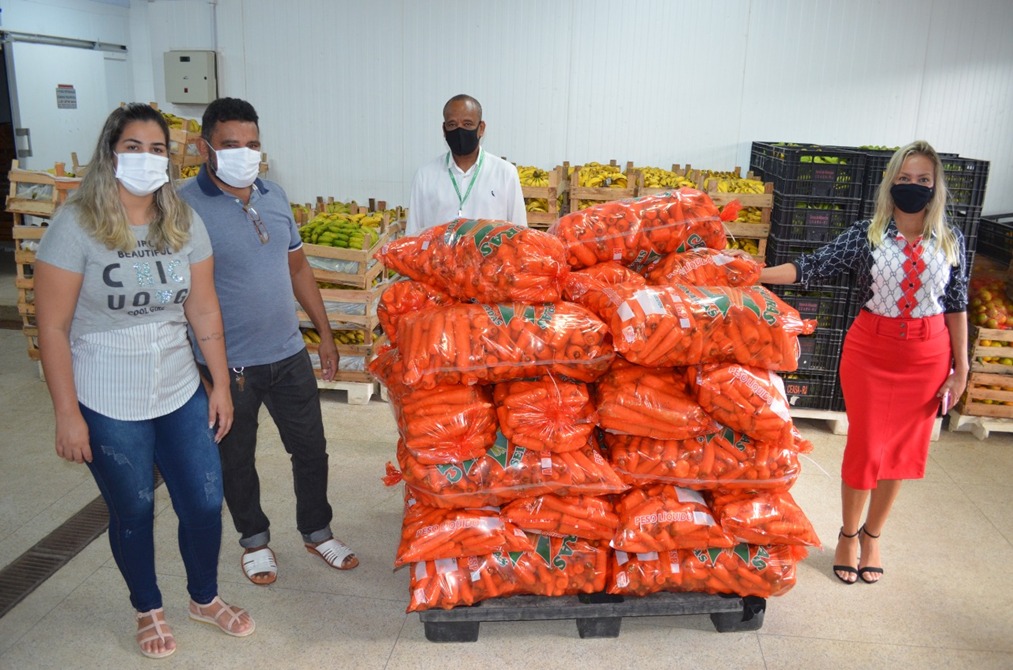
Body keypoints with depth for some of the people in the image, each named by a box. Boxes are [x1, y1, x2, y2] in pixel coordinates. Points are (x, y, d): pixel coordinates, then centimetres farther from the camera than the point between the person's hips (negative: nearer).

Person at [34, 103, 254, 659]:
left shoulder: (184, 223, 0)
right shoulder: (77, 224, -13)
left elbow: (204, 311, 3)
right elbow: (53, 327, -11)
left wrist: (221, 386, 3)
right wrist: (67, 414, -11)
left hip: (181, 395, 4)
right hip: (108, 406, -3)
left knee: (205, 504, 8)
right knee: (132, 511, 12)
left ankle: (204, 598, 36)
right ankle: (148, 609, 39)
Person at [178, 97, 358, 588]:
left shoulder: (275, 196, 3)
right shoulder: (185, 207, -15)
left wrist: (325, 334, 11)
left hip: (289, 355, 5)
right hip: (228, 365, -4)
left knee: (311, 450, 15)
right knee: (236, 459, 16)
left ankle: (317, 532, 38)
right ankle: (254, 540, 39)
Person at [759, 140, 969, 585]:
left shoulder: (950, 241, 1)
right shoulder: (866, 234, -5)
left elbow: (957, 306, 3)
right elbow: (813, 267, -11)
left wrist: (960, 368, 3)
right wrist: (753, 274, -23)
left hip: (927, 356, 2)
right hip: (871, 350, -2)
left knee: (902, 449, 10)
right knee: (866, 447, 3)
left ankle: (871, 536, 30)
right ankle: (848, 536, 25)